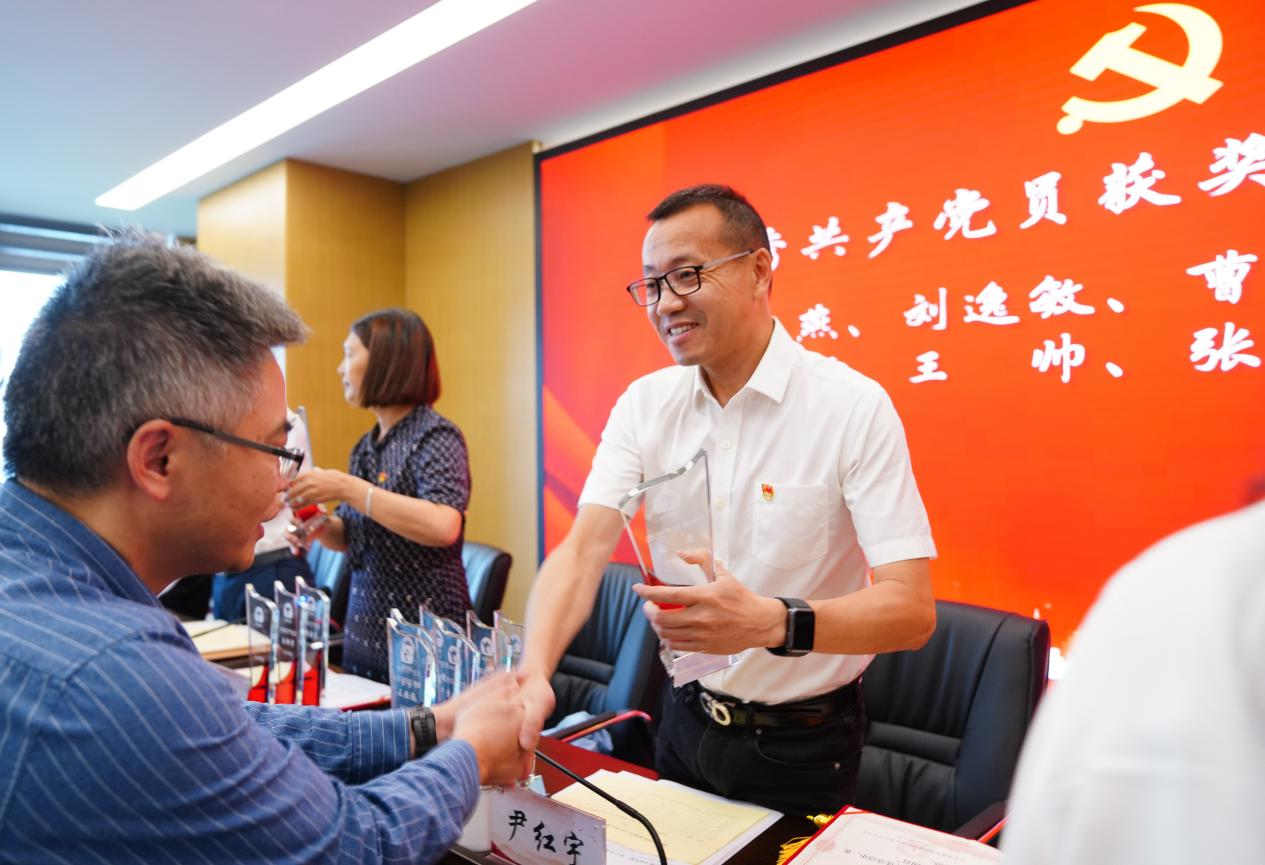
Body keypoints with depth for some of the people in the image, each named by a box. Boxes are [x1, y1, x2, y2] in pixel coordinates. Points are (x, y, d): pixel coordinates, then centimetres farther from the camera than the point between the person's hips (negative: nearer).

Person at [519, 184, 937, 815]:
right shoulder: (644, 404, -6)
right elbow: (584, 548, -15)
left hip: (801, 748, -4)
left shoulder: (854, 406, -19)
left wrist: (771, 622, -41)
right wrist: (534, 669, -33)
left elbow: (911, 610, -23)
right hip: (687, 722, 4)